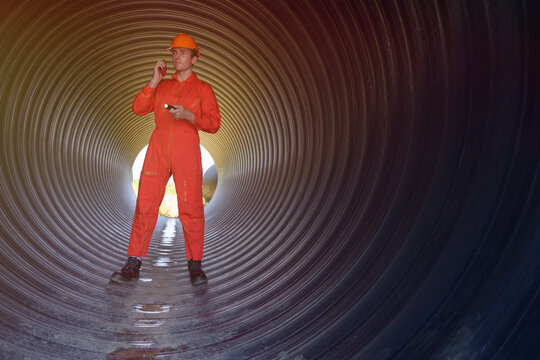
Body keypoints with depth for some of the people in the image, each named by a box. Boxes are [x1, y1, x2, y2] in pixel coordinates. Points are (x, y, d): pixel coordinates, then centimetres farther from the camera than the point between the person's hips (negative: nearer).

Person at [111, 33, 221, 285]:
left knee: (191, 210, -5)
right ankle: (133, 266, 5)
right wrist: (155, 80, 3)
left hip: (187, 153, -2)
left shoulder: (203, 89, 10)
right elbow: (138, 108, 7)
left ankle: (195, 265, 8)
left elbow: (214, 123, 1)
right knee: (145, 206, -2)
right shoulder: (161, 86, 19)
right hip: (158, 152, 3)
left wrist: (188, 115, -14)